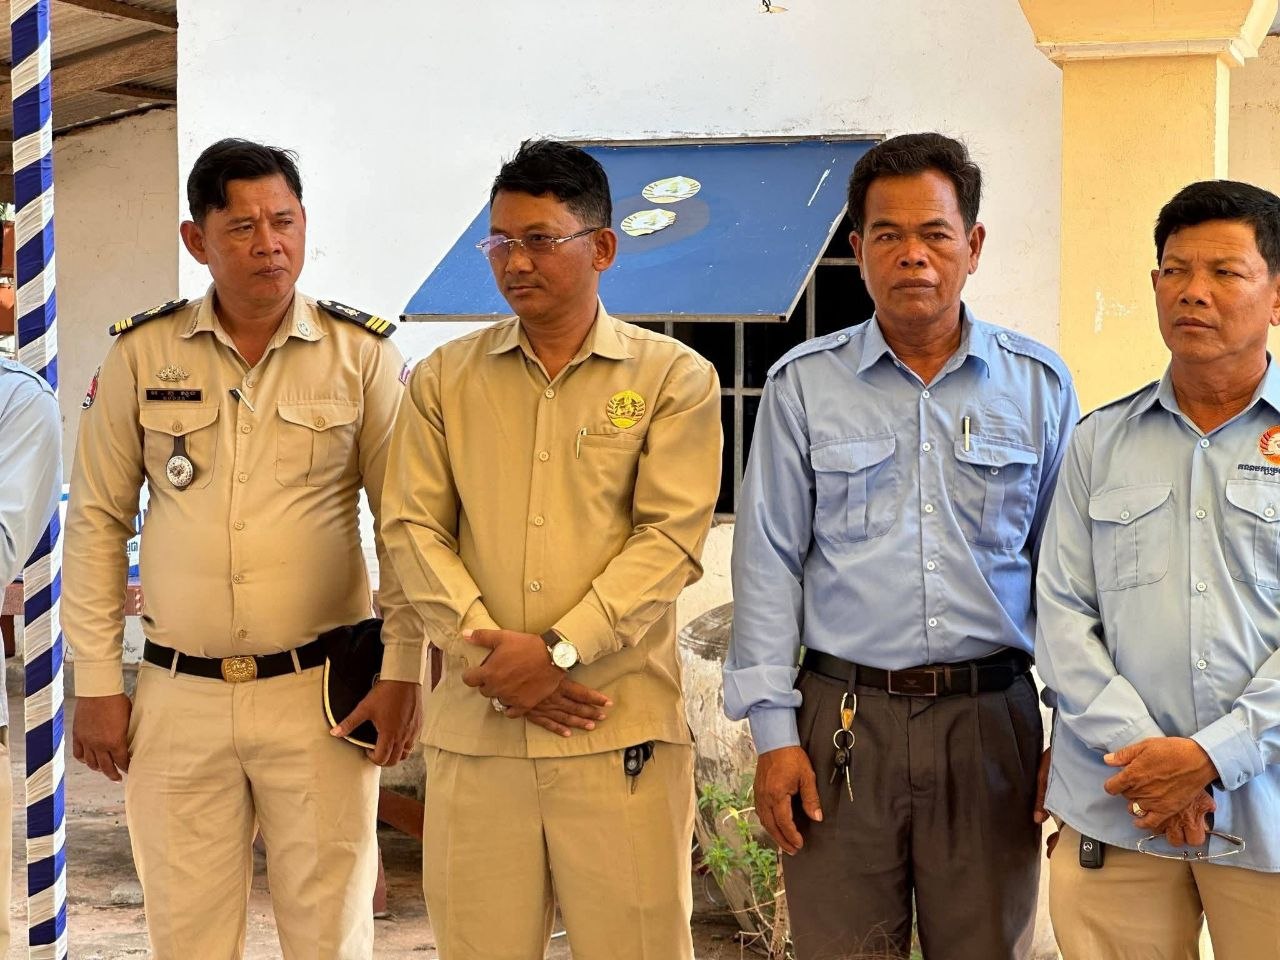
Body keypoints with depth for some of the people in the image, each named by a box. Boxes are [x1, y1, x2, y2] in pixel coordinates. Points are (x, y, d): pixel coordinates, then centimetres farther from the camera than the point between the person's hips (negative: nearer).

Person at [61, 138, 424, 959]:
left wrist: (404, 672, -4)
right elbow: (98, 522, 6)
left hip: (320, 692, -1)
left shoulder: (363, 354, 0)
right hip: (179, 698, 2)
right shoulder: (141, 354, 3)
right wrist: (97, 684, 3)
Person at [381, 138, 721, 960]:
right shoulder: (443, 381, 11)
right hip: (475, 724, 2)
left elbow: (669, 540, -6)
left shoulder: (674, 379, 3)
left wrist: (557, 651, -14)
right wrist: (489, 652, -9)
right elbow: (414, 529, 5)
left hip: (621, 728, -2)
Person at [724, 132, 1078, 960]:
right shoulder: (804, 385, 4)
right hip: (844, 723, 0)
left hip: (991, 720, 1)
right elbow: (768, 562, 3)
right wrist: (774, 730, -3)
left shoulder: (1039, 384, 7)